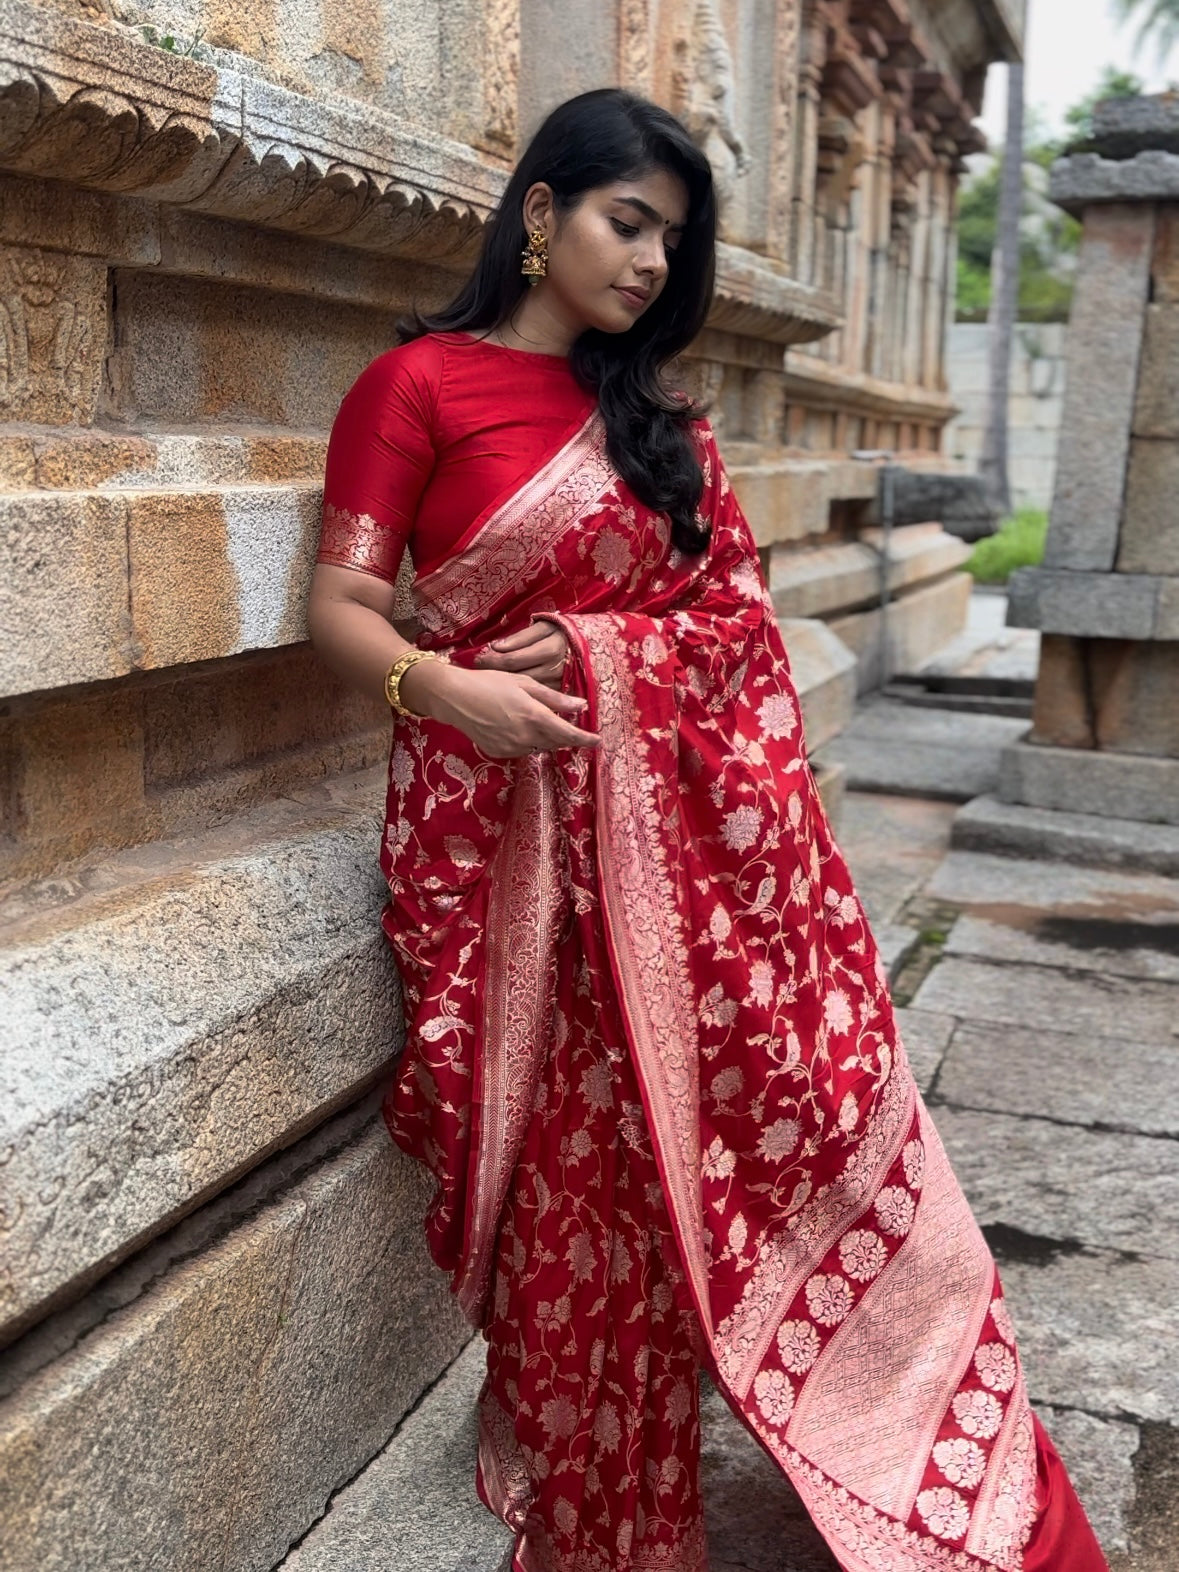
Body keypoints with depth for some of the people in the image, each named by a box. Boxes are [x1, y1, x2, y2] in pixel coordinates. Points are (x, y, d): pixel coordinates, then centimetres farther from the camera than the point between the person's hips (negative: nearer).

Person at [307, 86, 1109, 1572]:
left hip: (677, 831, 5)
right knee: (573, 1170, 1)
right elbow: (341, 606, -4)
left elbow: (733, 604, 9)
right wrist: (441, 685, -24)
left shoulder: (657, 416, 17)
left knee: (821, 1112, 3)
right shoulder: (418, 383, 1)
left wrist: (593, 648, -9)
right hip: (516, 835, -4)